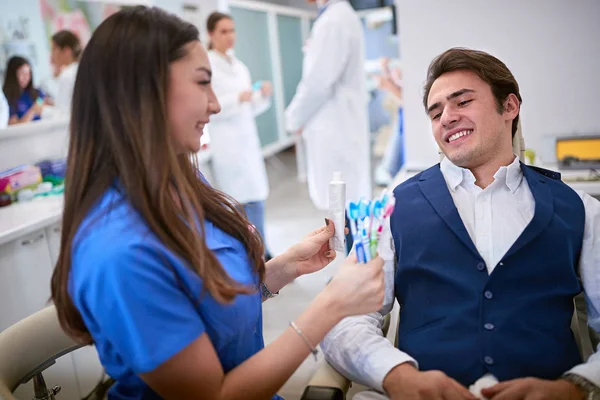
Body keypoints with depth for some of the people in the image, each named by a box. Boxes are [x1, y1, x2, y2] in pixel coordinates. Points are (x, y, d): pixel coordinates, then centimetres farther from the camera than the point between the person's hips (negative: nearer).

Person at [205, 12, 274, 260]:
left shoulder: (240, 67, 17)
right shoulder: (205, 65, -4)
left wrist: (263, 96, 0)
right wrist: (237, 99, -20)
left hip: (248, 140, 7)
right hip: (226, 145, -6)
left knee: (254, 199, 6)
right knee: (250, 201, -9)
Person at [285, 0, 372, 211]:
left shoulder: (333, 21, -15)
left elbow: (319, 82, -19)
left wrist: (294, 118, -3)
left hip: (335, 128, -10)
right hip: (339, 126, 10)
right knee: (351, 200, 15)